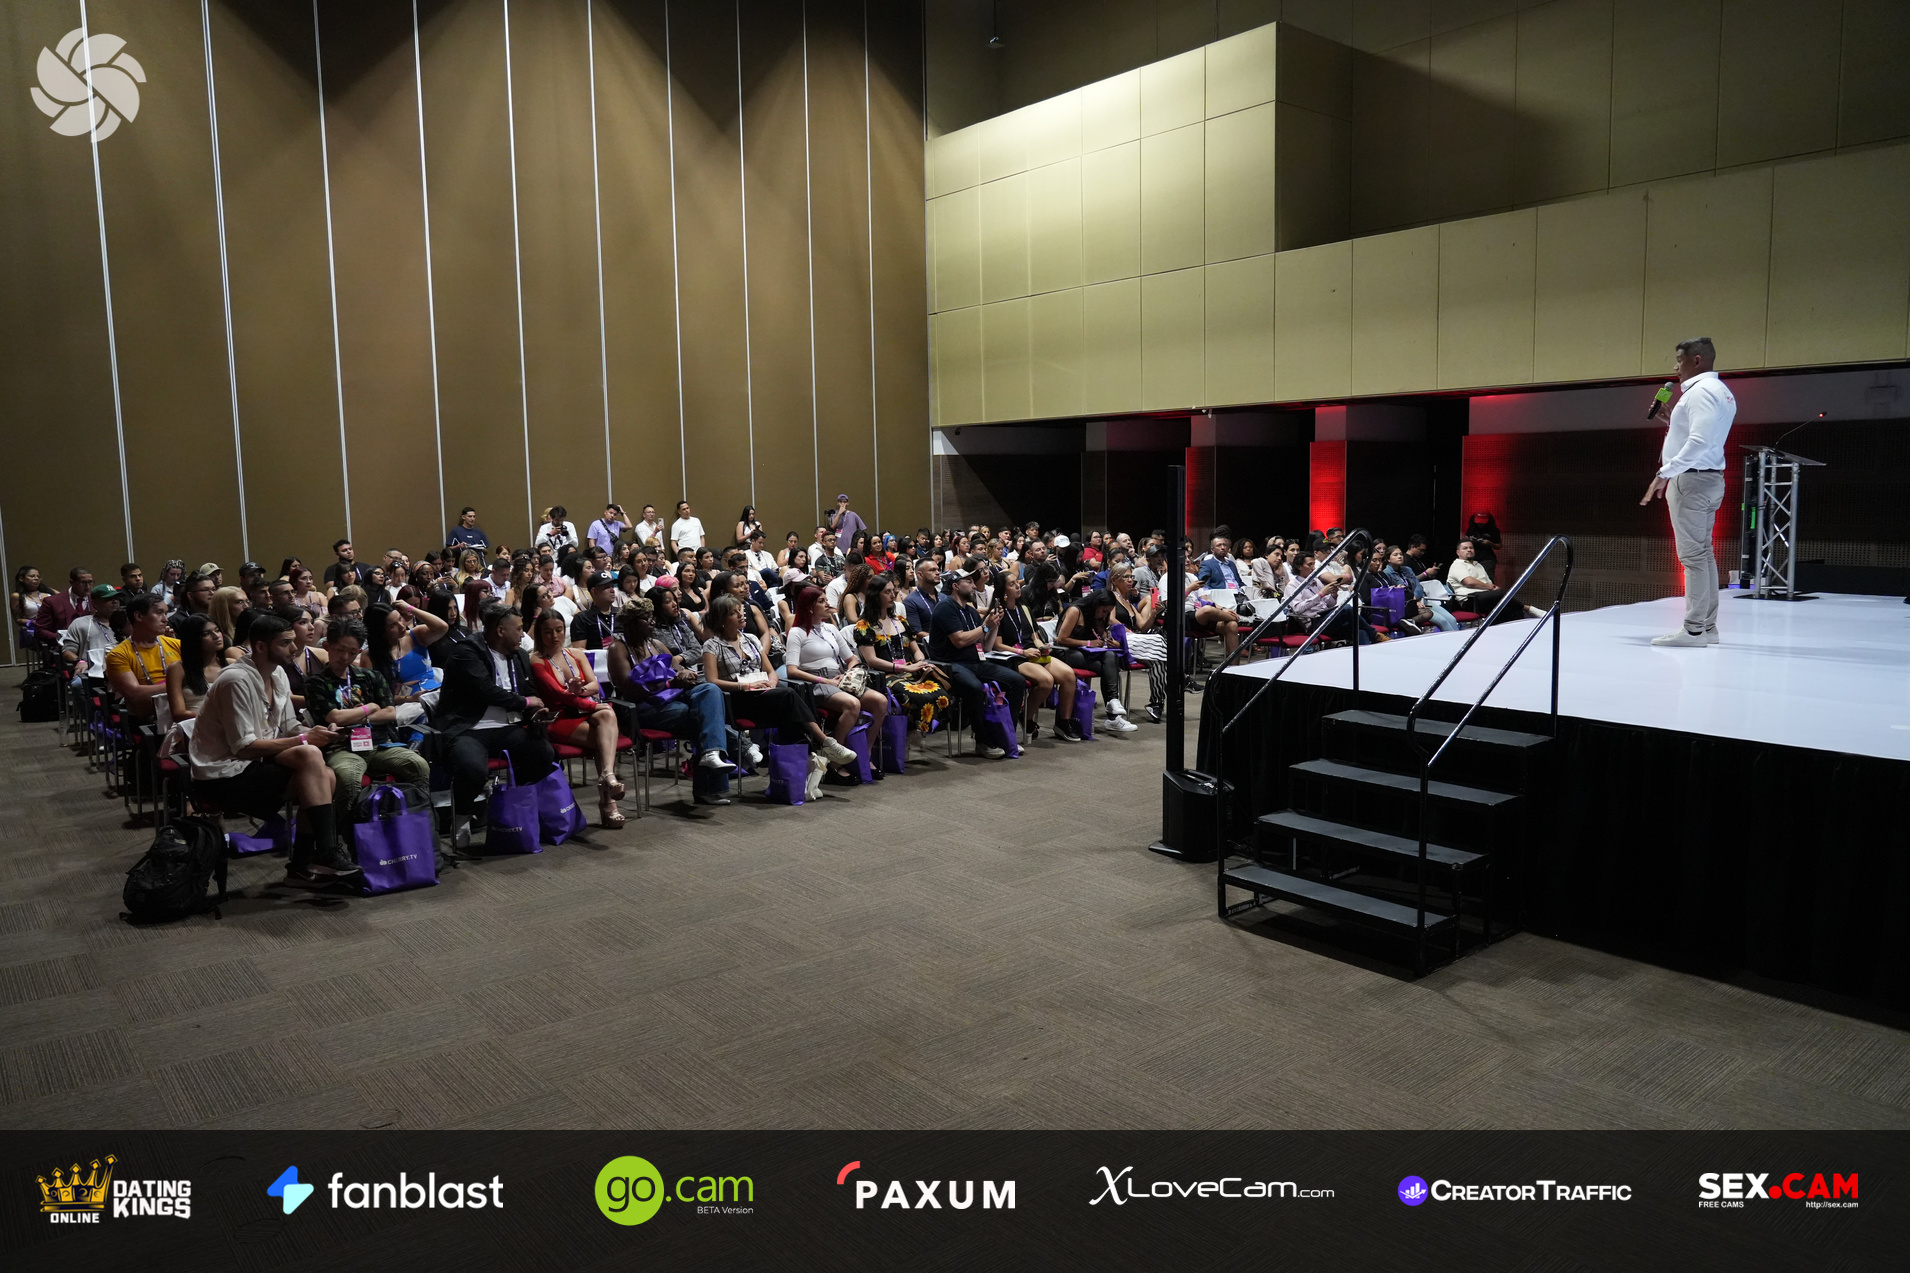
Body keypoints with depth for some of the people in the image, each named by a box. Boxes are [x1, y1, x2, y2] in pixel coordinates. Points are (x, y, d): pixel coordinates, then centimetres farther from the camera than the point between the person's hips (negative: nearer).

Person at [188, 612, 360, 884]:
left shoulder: (278, 675, 8)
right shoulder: (237, 680, -20)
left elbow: (290, 729, 12)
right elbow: (244, 747, -22)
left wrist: (317, 734, -10)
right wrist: (305, 739, -20)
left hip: (252, 765, 9)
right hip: (223, 773, -9)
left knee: (327, 777, -11)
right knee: (310, 756, -26)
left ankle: (304, 862, -2)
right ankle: (328, 854, -25)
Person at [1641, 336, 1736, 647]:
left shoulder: (1701, 391, -13)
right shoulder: (1721, 392, 19)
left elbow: (1699, 441, -25)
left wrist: (1666, 472, -26)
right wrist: (1674, 420, 20)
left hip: (1691, 479, -11)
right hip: (1710, 478, 11)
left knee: (1693, 556, -10)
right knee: (1703, 553, 12)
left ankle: (1694, 630, -10)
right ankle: (1708, 626, 15)